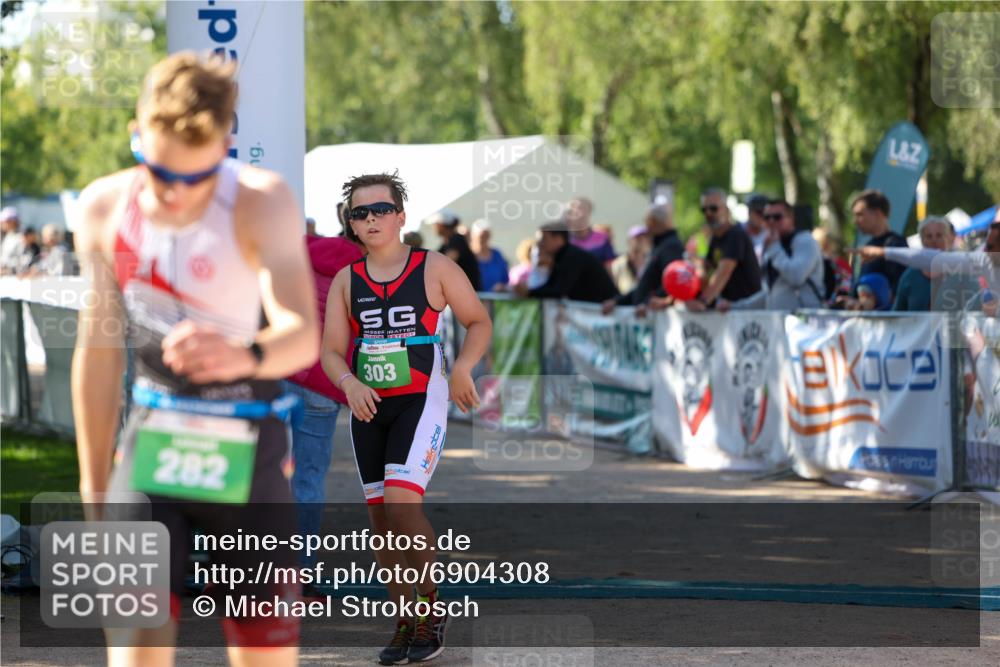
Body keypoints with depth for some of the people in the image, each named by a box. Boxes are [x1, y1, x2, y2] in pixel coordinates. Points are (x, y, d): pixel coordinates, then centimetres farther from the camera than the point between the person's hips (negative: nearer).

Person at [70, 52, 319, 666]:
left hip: (246, 448, -2)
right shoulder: (105, 210, -6)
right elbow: (99, 349, 7)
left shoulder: (262, 201, -17)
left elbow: (303, 332, -32)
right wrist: (94, 492, 11)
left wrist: (247, 356, -56)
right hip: (153, 440, 2)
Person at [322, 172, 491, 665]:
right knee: (381, 516, 5)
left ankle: (431, 606, -5)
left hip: (421, 401, -5)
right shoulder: (346, 281, 8)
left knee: (402, 502, -22)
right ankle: (404, 624, 16)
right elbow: (332, 350, 6)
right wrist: (349, 383, -15)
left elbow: (479, 321, 6)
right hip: (368, 406, 5)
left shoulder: (435, 269, -1)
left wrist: (463, 367, -10)